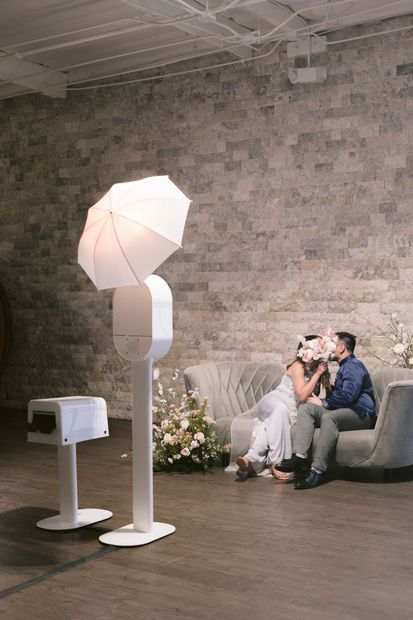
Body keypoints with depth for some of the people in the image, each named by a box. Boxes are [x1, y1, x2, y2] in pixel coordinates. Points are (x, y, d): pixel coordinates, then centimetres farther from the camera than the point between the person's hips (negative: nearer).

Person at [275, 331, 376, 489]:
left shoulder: (353, 366, -7)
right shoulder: (344, 367, 28)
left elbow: (348, 395, -21)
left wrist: (323, 402, -10)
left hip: (361, 413, -10)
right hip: (344, 411, 10)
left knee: (329, 417, -39)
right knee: (305, 408, -9)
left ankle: (318, 471, -42)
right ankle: (300, 457, -28)